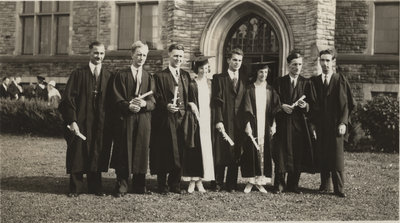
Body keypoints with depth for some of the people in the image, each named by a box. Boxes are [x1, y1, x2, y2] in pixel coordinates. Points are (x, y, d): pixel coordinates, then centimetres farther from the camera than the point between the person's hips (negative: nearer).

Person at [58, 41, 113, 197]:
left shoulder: (109, 77, 9)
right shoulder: (78, 74, 1)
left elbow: (112, 102, 8)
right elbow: (69, 98, -5)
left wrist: (110, 124, 0)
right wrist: (72, 121, -14)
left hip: (101, 124, 2)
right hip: (81, 123, -2)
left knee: (97, 155, 6)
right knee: (78, 155, 1)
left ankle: (95, 187, 16)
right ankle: (76, 188, 9)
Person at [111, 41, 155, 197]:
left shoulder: (149, 77, 13)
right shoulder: (121, 75, 5)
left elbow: (153, 102, 4)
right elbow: (117, 100, -3)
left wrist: (144, 103, -17)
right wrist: (129, 106, -21)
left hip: (144, 120, 3)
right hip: (125, 120, -2)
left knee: (141, 152, 4)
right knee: (124, 153, -3)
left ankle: (139, 186, 13)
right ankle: (121, 187, 2)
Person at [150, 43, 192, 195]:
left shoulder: (186, 76, 17)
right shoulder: (160, 76, 0)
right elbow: (157, 100, -5)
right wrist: (167, 106, -21)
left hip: (182, 119, 5)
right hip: (166, 121, -4)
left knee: (179, 153, 5)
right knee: (164, 153, -3)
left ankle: (175, 185, 15)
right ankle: (162, 186, 6)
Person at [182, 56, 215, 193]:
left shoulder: (209, 84, 11)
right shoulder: (192, 85, -2)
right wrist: (191, 105, -19)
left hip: (206, 120, 4)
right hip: (195, 119, -4)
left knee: (205, 149, 3)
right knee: (194, 149, -2)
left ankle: (200, 181, 9)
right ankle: (192, 180, 3)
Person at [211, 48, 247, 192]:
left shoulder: (245, 80, 13)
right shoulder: (219, 78, 3)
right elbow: (216, 101, -4)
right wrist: (218, 121, -12)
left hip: (239, 123, 3)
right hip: (224, 122, -3)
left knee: (235, 154, 4)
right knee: (220, 153, -1)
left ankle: (231, 184, 10)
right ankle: (218, 183, 8)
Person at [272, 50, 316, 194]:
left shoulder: (306, 83, 9)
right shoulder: (280, 82, 6)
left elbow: (312, 103, 6)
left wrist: (306, 105, -15)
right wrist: (282, 106, -15)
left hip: (300, 123, 2)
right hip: (283, 122, -1)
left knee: (298, 154, 2)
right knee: (282, 154, -4)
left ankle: (293, 184, 12)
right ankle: (279, 184, 4)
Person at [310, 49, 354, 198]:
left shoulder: (340, 80, 2)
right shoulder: (314, 82, 10)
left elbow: (346, 104, -1)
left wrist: (343, 122, -10)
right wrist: (311, 123, 0)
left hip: (335, 125, -3)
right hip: (319, 125, 3)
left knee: (337, 156, -5)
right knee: (322, 156, 3)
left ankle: (339, 188, -1)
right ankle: (325, 185, 12)